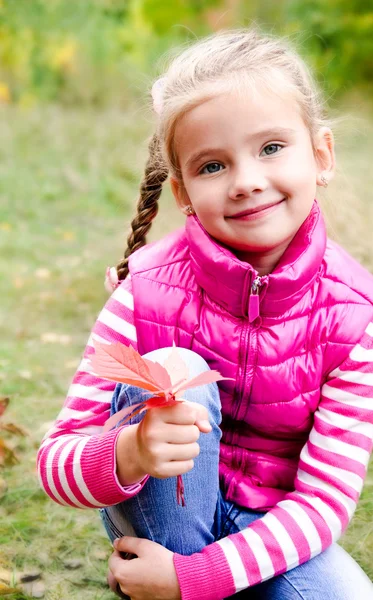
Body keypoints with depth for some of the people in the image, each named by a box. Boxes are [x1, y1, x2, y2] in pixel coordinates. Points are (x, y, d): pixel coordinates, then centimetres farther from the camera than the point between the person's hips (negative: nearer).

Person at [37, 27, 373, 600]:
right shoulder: (148, 288, -19)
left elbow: (325, 498, -17)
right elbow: (57, 460, -17)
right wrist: (127, 456, -41)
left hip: (272, 529, 1)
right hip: (164, 514, 0)